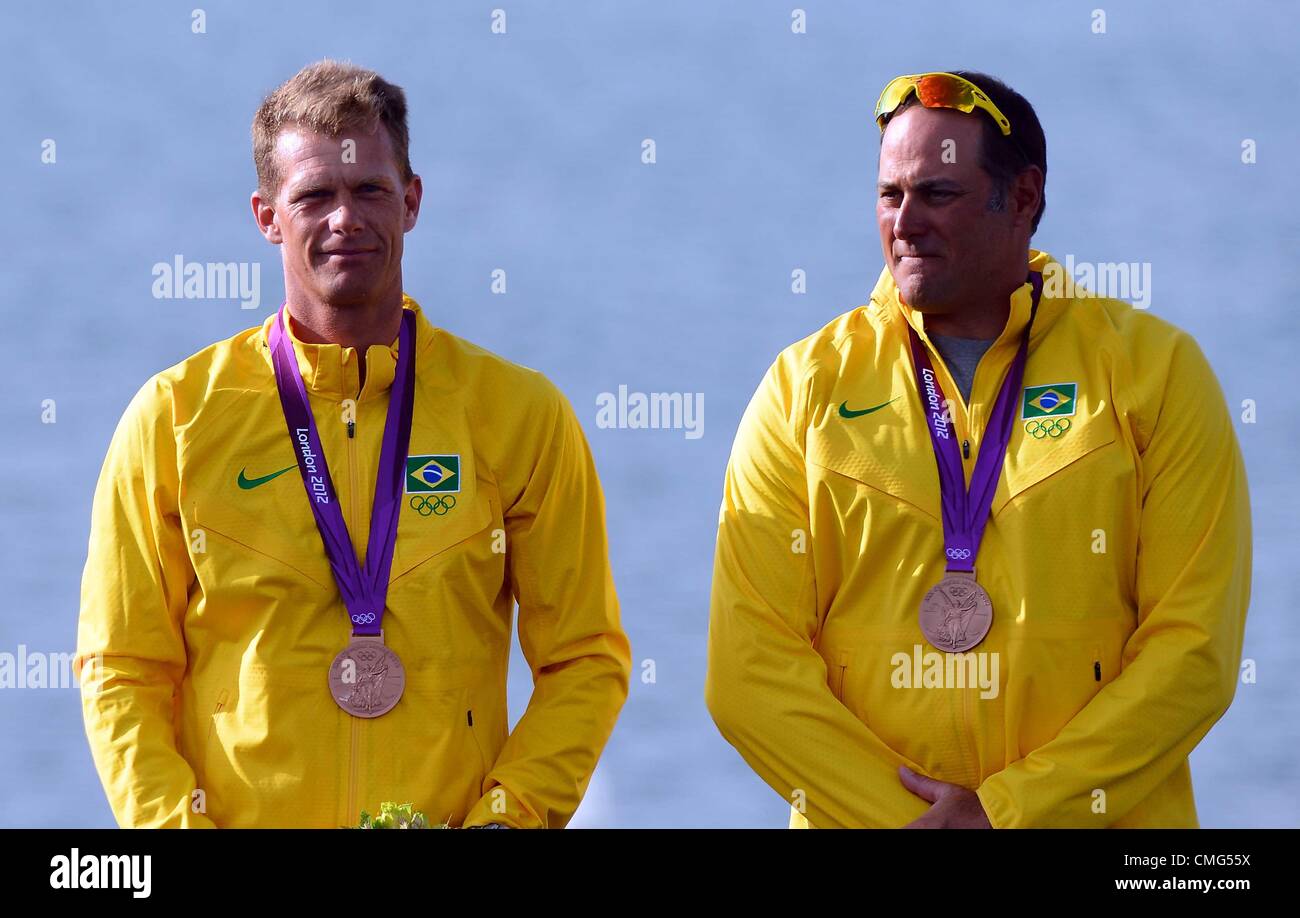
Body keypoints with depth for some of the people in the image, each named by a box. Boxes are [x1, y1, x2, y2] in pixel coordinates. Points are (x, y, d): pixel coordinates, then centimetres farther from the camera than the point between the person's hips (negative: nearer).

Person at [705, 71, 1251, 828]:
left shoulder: (1155, 371, -2)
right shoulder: (807, 386, 0)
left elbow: (1195, 648, -8)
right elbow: (751, 668, -5)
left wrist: (1009, 809, -17)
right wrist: (904, 819, -17)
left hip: (1099, 818, -1)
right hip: (860, 819, 1)